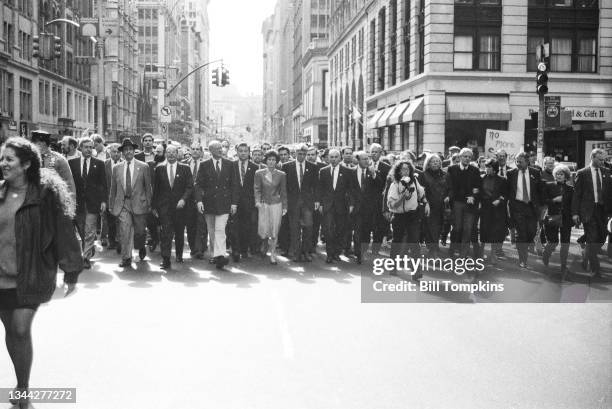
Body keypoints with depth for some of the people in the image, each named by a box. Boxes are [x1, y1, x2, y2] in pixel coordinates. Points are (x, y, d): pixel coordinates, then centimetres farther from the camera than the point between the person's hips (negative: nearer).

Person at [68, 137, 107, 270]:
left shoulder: (99, 164, 4)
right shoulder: (72, 163, 6)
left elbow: (103, 184, 4)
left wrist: (103, 200, -4)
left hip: (93, 202, -2)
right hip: (77, 202, 2)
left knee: (89, 232, -5)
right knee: (82, 231, 12)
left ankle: (86, 257, -2)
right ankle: (91, 249, 31)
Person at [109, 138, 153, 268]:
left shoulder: (143, 167, 2)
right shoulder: (116, 168, 9)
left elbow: (148, 187, 4)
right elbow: (113, 189, 12)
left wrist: (149, 204, 1)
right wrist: (111, 206, 10)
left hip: (139, 203, -1)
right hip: (122, 205, 1)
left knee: (139, 231, 6)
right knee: (124, 231, -8)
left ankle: (141, 247, 38)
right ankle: (126, 258, -2)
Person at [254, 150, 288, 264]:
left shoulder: (281, 175, 3)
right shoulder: (259, 173, 3)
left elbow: (283, 192, 7)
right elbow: (256, 189, 0)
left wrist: (284, 207, 6)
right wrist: (257, 201, -15)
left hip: (276, 204, 0)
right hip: (263, 204, 0)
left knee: (274, 232, -2)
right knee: (263, 231, -4)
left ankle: (273, 255, 11)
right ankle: (265, 244, 32)